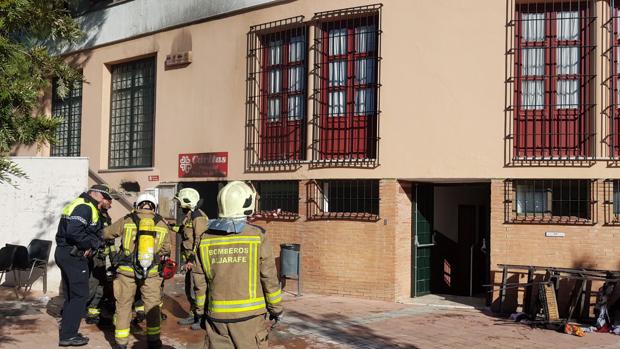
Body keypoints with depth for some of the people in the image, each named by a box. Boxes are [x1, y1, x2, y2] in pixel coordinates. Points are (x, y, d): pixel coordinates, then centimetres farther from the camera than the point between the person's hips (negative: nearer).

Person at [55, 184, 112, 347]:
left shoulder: (90, 208, 18)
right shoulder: (84, 207, -16)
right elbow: (74, 232, -29)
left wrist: (91, 244, -6)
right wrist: (92, 244, -17)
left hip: (64, 253, 11)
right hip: (73, 255, -11)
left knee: (71, 295, 18)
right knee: (79, 295, -5)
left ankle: (66, 331, 26)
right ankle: (68, 335, -2)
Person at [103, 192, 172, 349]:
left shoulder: (126, 221, -2)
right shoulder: (162, 224, 2)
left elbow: (106, 234, 10)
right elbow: (166, 250, 8)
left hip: (126, 270, 0)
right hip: (151, 272, 0)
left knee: (124, 305, 11)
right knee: (152, 305, 13)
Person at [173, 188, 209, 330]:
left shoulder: (198, 217, -16)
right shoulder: (189, 216, 15)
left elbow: (200, 241, -21)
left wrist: (191, 259, -21)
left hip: (198, 259, -10)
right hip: (191, 259, 10)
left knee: (200, 288, -6)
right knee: (189, 288, 16)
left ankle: (203, 318, 0)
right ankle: (194, 315, 27)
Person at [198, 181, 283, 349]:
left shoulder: (205, 238, 0)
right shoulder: (257, 235, -9)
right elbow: (269, 277, -5)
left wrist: (200, 311, 17)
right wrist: (276, 307, 8)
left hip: (217, 315, 3)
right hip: (249, 315, -3)